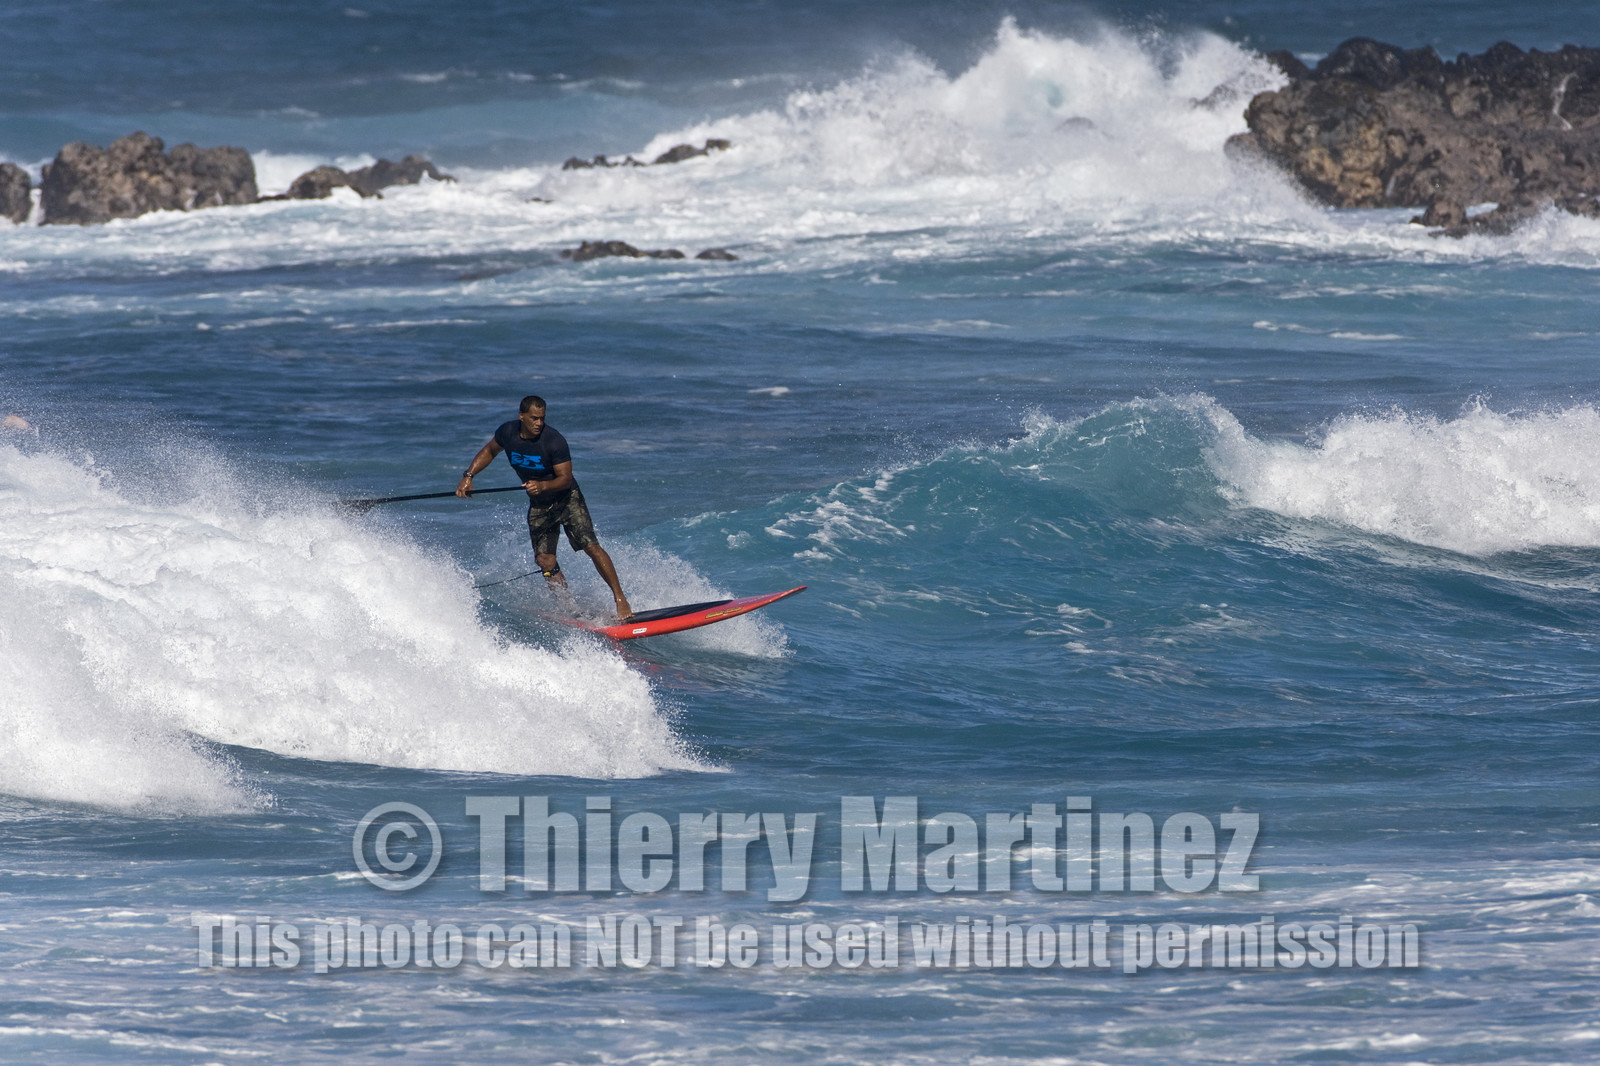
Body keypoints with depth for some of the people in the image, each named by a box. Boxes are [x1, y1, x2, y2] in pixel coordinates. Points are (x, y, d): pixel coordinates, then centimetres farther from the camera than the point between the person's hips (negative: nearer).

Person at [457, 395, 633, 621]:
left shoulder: (554, 441, -24)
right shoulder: (508, 433, -9)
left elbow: (565, 479, -23)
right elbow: (489, 451, 11)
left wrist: (542, 486, -41)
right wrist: (468, 476, 0)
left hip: (567, 499, -5)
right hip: (539, 506, 5)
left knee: (590, 546, -19)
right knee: (545, 560, -4)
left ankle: (620, 598, -18)